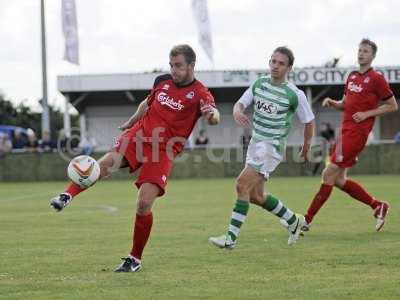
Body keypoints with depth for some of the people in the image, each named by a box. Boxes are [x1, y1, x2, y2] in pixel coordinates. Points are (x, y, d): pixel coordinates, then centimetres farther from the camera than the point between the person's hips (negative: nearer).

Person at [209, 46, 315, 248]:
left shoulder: (295, 94, -10)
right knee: (255, 196, 11)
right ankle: (293, 221, 31)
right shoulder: (259, 84, 6)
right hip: (255, 142, 7)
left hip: (272, 147, -7)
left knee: (242, 185, -19)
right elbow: (240, 103, 6)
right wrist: (237, 112, -18)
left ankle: (231, 237, -17)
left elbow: (308, 121, 1)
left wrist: (306, 146, 11)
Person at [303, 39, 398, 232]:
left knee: (329, 175, -10)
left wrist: (367, 114, -12)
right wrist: (332, 103, 3)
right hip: (345, 130, 8)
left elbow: (392, 106, -2)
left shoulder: (376, 79, -6)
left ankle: (307, 220, -5)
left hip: (357, 133, -8)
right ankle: (378, 206, 22)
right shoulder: (352, 77, 16)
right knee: (339, 181, 9)